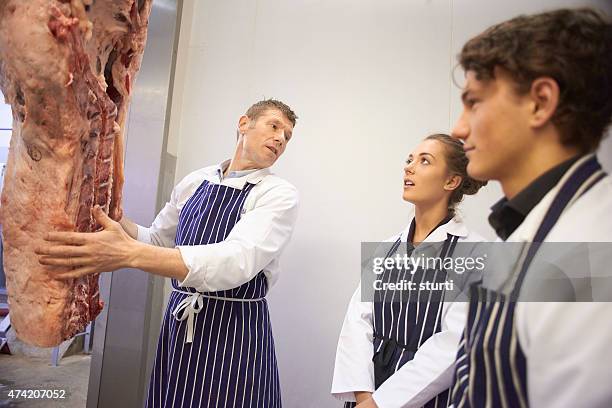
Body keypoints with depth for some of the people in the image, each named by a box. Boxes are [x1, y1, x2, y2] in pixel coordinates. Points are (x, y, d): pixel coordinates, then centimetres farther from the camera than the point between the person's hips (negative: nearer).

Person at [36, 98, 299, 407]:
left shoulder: (281, 195, -11)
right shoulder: (193, 182, 5)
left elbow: (239, 262, -27)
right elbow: (156, 241, 17)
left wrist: (129, 254, -36)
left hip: (234, 334, -4)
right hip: (177, 326, 5)